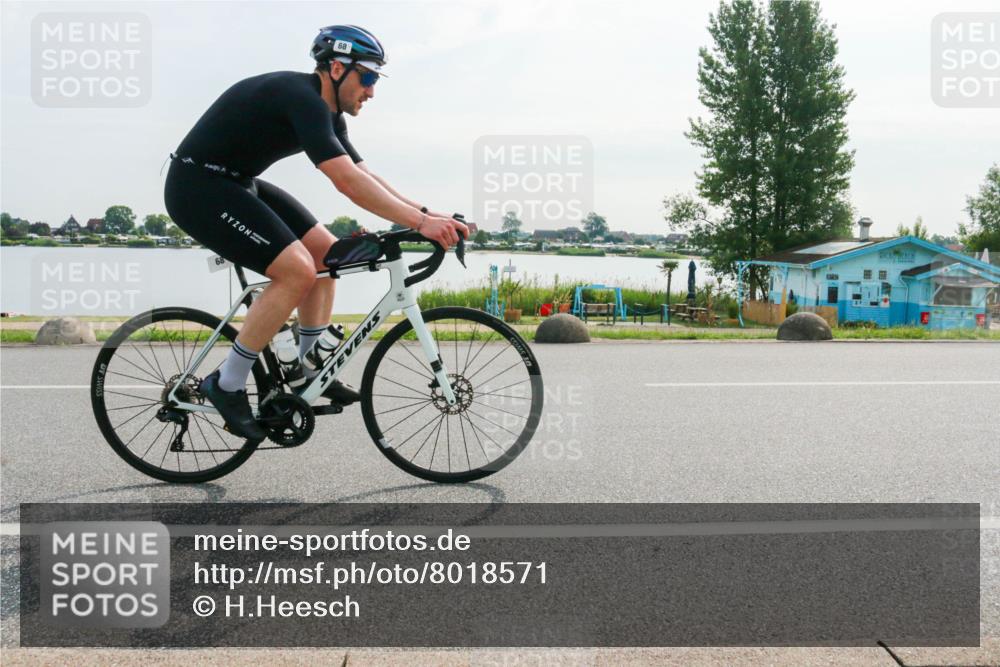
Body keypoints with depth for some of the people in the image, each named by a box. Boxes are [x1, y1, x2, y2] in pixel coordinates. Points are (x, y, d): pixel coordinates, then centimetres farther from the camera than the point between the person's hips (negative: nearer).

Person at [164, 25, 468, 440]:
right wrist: (420, 222, -34)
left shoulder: (325, 111, 7)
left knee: (326, 252, 7)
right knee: (298, 270, -20)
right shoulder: (301, 99, -23)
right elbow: (348, 183, -33)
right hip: (199, 188, -10)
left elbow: (365, 177, 7)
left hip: (236, 183, 10)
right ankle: (227, 385, -8)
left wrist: (425, 213, -3)